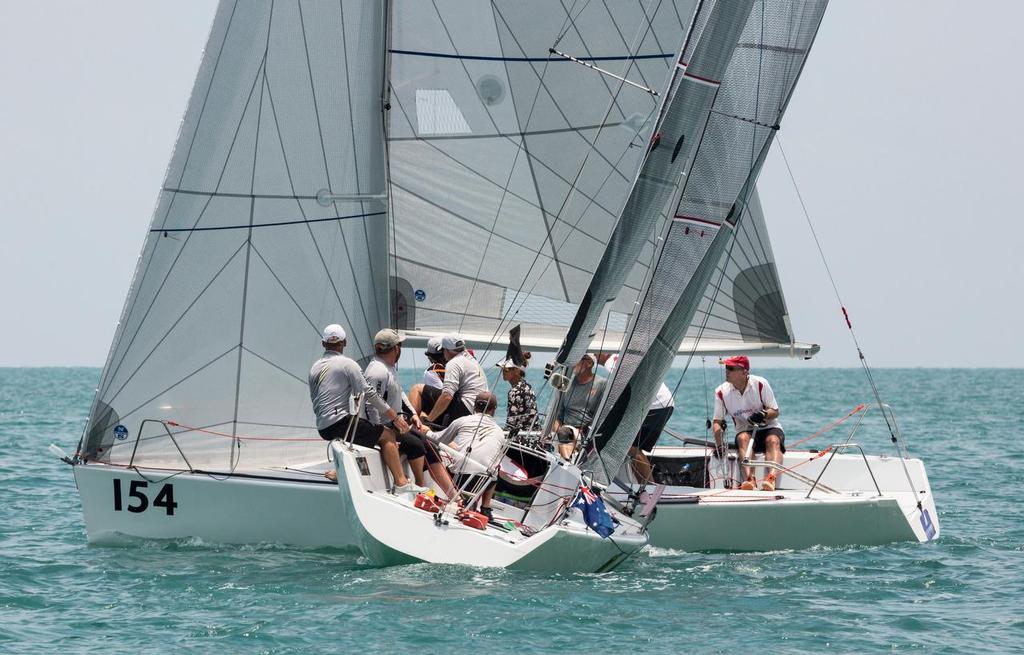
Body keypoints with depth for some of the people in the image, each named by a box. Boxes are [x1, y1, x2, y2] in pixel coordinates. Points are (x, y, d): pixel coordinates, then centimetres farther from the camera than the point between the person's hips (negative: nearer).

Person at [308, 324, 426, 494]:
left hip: (323, 428, 8)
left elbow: (315, 404, 20)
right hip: (340, 421, -8)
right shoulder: (347, 364, -5)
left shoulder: (315, 368, 17)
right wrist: (395, 418, -6)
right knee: (387, 436, -4)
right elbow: (369, 393, -10)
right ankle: (401, 483, -15)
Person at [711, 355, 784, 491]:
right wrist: (719, 444, -16)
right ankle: (749, 480, -54)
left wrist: (763, 415, -27)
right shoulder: (722, 392, -1)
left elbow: (775, 412, -3)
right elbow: (717, 421, 1)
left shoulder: (760, 384, -7)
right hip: (745, 431, 1)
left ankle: (771, 478, -59)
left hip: (768, 428, -1)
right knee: (743, 438, -34)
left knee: (773, 440, -34)